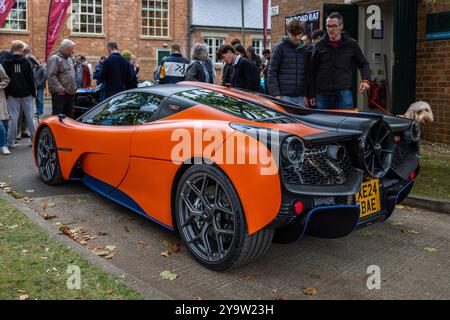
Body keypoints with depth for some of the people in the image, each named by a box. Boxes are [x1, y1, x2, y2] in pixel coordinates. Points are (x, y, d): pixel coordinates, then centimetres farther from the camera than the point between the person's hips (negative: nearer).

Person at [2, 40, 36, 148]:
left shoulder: (6, 62, -1)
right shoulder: (26, 61, -5)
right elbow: (31, 78, -4)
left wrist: (6, 93, 6)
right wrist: (33, 92, 3)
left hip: (12, 94, 1)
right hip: (26, 94, -1)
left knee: (13, 118, 3)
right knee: (30, 117, 7)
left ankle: (11, 142, 3)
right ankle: (34, 139, 11)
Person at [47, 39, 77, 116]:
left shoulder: (69, 59, 19)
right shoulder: (55, 58, -9)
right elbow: (51, 76, -18)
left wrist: (74, 88, 16)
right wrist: (60, 89, -21)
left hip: (70, 93, 9)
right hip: (59, 94, -9)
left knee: (68, 115, 14)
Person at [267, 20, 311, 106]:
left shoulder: (305, 50, 12)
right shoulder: (279, 48, -1)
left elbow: (307, 74, 15)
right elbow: (271, 73, -5)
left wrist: (305, 95, 6)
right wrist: (276, 94, -12)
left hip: (300, 97, 4)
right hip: (284, 96, -4)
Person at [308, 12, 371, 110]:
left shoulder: (351, 44, 6)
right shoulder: (319, 45, 7)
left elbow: (363, 64, 16)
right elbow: (312, 71, 9)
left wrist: (366, 80, -3)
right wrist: (312, 94, 6)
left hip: (344, 93, -1)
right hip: (322, 94, 1)